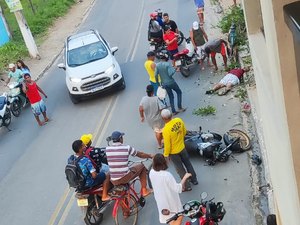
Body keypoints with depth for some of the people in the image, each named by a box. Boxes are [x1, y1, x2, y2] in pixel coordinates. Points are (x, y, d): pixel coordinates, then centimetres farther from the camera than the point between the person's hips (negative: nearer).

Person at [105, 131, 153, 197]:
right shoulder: (127, 148, -7)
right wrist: (150, 156, 27)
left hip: (114, 181, 3)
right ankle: (144, 190, 24)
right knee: (142, 166, 21)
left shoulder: (107, 149, -1)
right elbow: (140, 154, 7)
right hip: (125, 178, -3)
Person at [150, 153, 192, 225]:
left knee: (171, 219, 29)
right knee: (179, 217, 18)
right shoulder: (167, 175, -34)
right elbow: (178, 189, -29)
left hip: (160, 200, 7)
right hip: (171, 200, -7)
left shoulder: (151, 172, -13)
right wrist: (185, 177, -18)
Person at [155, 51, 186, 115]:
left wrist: (157, 82, 8)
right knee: (179, 92, 18)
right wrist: (174, 70, -7)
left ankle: (173, 111, 18)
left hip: (164, 84, 5)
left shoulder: (157, 65, -4)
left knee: (171, 97, 17)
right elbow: (170, 74, -24)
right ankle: (179, 107, 15)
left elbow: (156, 75, -5)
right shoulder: (168, 64, -18)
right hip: (171, 82, -5)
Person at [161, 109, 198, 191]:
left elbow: (167, 145, -23)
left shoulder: (166, 130, -34)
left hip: (173, 152, -6)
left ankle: (187, 186, 30)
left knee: (180, 169, 15)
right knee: (188, 163, 26)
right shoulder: (179, 120, -16)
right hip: (182, 147, 6)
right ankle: (194, 180, 45)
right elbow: (184, 132, 2)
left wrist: (166, 155, -7)